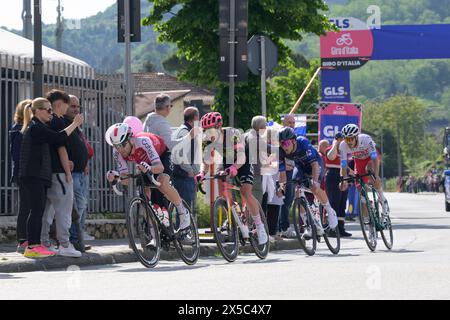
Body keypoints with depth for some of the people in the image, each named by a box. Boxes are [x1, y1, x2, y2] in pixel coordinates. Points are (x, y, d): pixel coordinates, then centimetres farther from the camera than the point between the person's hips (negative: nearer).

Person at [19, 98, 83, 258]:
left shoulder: (36, 127, 21)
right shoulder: (36, 127, -12)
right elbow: (58, 138, -20)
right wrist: (75, 124, -11)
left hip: (39, 176, 10)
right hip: (34, 176, -10)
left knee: (38, 211, 9)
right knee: (37, 210, -12)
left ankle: (36, 245, 10)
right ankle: (32, 247, -13)